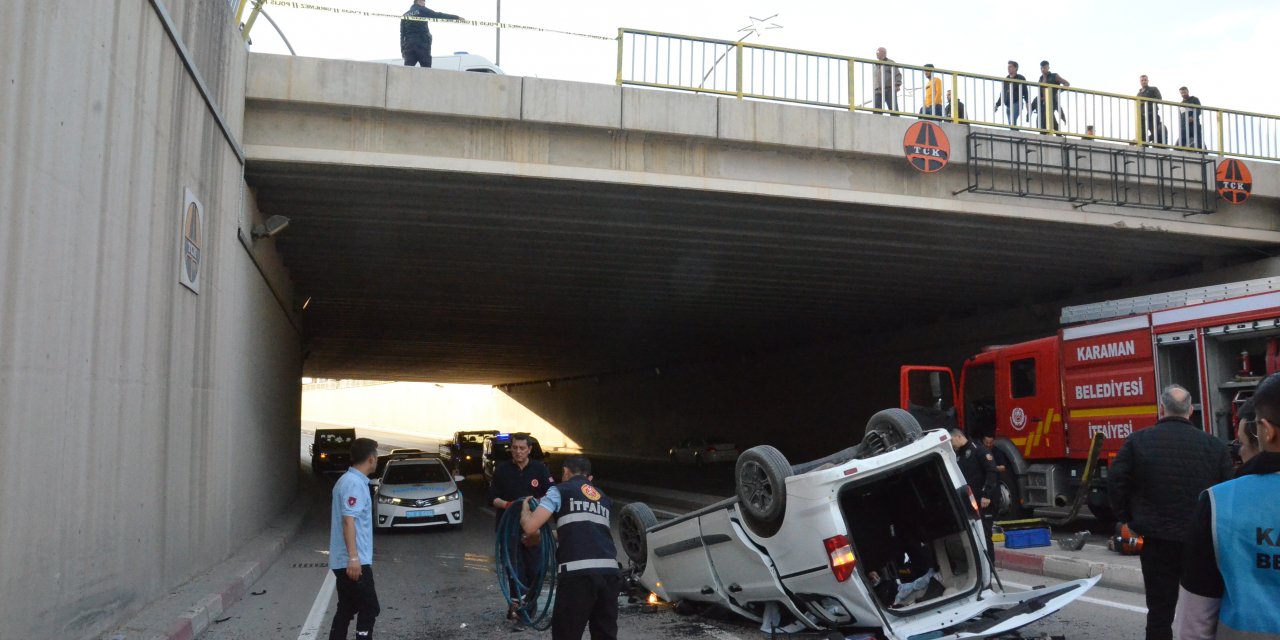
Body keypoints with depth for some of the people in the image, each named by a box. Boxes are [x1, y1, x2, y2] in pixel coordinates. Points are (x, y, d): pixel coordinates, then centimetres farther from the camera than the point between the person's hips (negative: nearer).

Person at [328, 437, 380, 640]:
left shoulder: (348, 480, 14)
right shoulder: (355, 483, -17)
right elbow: (348, 520, -24)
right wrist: (354, 557, -28)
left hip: (344, 561, 10)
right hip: (352, 561, -10)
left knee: (346, 609, 13)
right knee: (369, 608, -3)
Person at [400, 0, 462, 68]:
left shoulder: (405, 15, 17)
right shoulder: (422, 10, 4)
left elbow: (402, 33, 12)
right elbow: (438, 15, 3)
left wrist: (402, 49, 11)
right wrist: (457, 17, 7)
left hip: (408, 44, 4)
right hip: (422, 44, -4)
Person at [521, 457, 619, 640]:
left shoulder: (560, 490, 9)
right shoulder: (603, 498, 27)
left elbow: (530, 527, 0)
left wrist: (525, 508, 22)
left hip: (578, 573, -5)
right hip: (610, 572, 5)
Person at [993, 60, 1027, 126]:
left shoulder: (1020, 78, 3)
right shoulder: (1006, 80, 19)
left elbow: (1025, 92, -1)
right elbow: (1002, 94, 24)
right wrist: (997, 105, 17)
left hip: (1016, 104, -6)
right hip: (1008, 105, 6)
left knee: (1012, 121, -23)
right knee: (1011, 123, 3)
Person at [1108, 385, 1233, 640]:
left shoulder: (1138, 440, -7)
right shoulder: (1215, 445, -2)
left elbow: (1115, 482, -8)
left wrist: (1128, 519, 5)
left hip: (1157, 541, -1)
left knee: (1160, 609, 6)